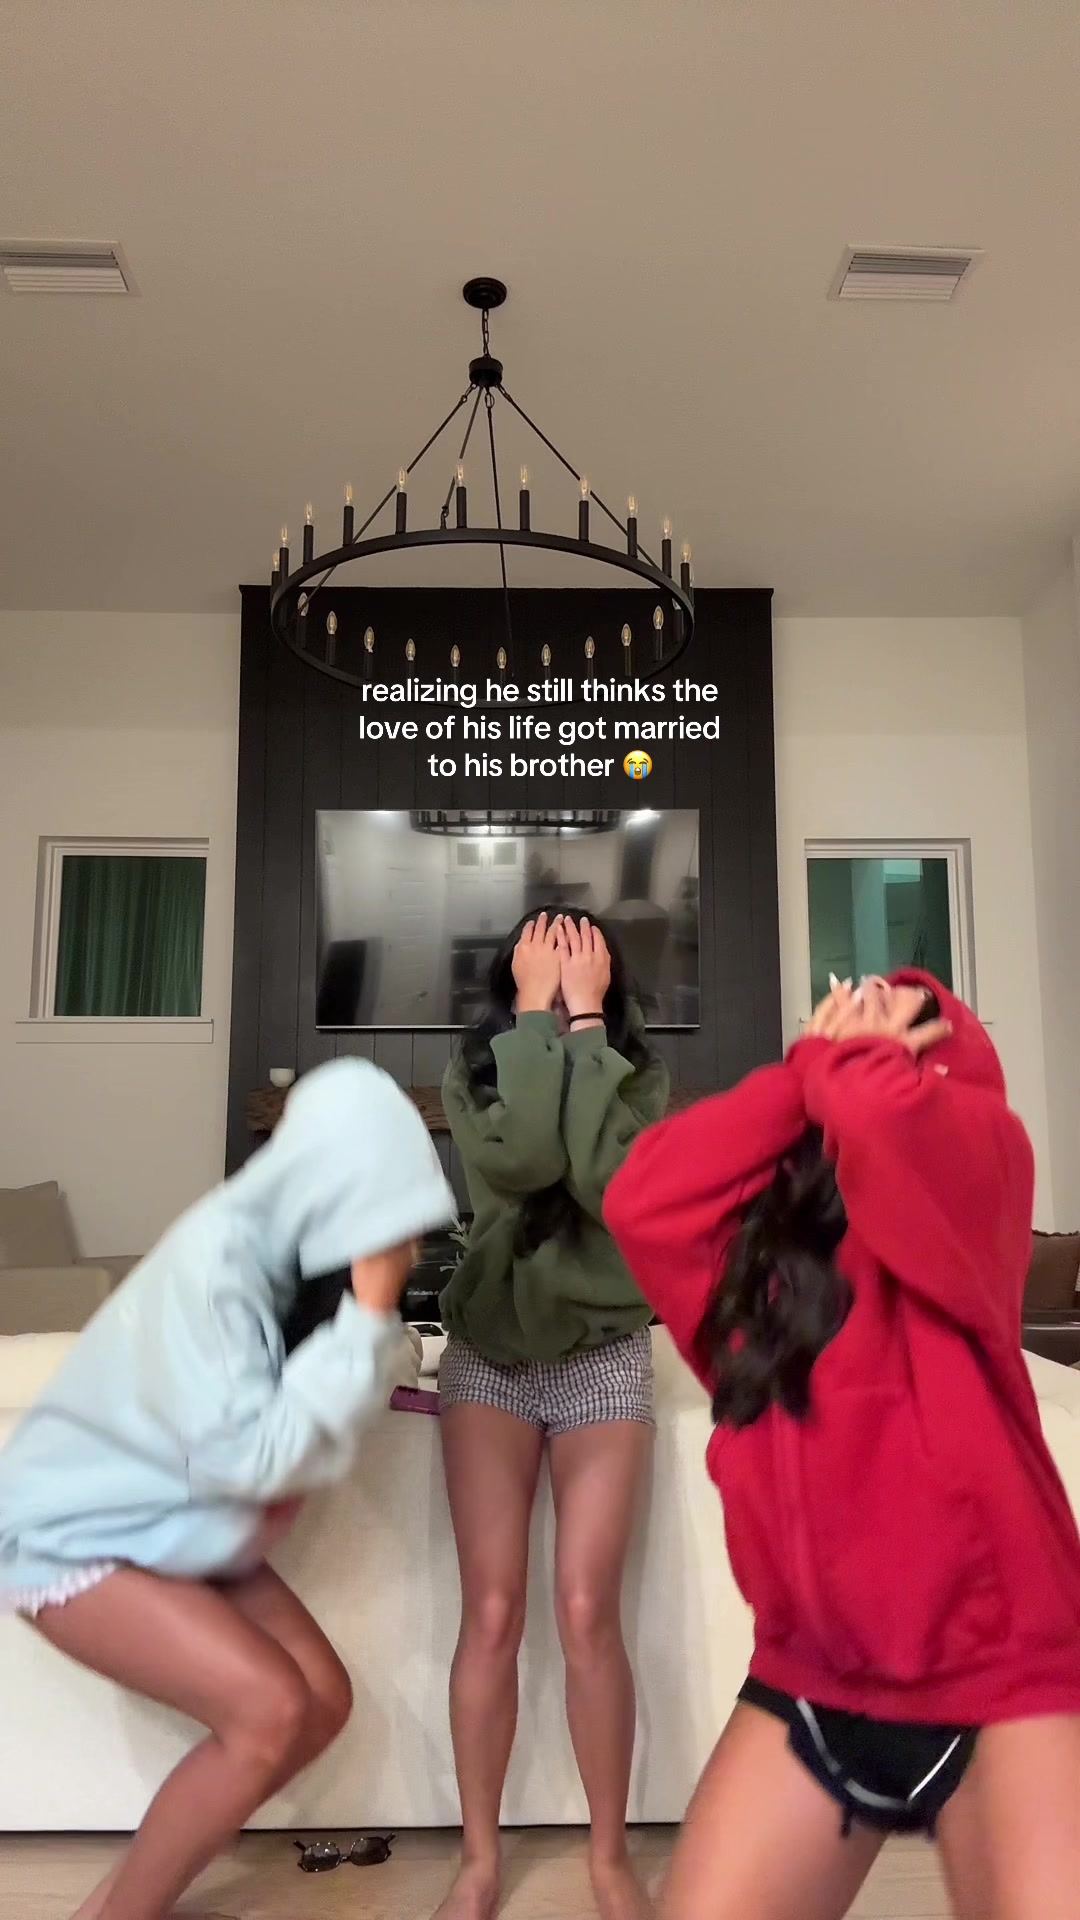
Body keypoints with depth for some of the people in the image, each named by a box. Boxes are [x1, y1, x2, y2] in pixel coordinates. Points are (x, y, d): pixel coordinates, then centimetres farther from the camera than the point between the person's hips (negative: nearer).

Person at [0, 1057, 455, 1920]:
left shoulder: (294, 1250, -7)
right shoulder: (217, 1257, -31)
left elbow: (282, 1431, 6)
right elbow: (246, 1454, -31)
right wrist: (369, 1318, -32)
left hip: (180, 1527, 8)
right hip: (76, 1534, -8)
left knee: (324, 1700, 2)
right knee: (269, 1709, -18)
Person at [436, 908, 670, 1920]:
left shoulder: (638, 1076, -4)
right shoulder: (472, 1067, -4)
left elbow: (607, 1177, -25)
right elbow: (518, 1157, -25)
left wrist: (585, 1019, -20)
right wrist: (537, 1013, -19)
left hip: (603, 1353, 0)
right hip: (488, 1353, 1)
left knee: (586, 1613, -5)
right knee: (492, 1613, -2)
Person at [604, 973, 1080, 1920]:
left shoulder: (975, 1160, -3)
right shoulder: (763, 1221, 10)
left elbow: (882, 1118, -26)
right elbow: (641, 1202, -8)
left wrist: (845, 1061, -2)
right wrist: (802, 1071, -2)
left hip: (998, 1674, -4)